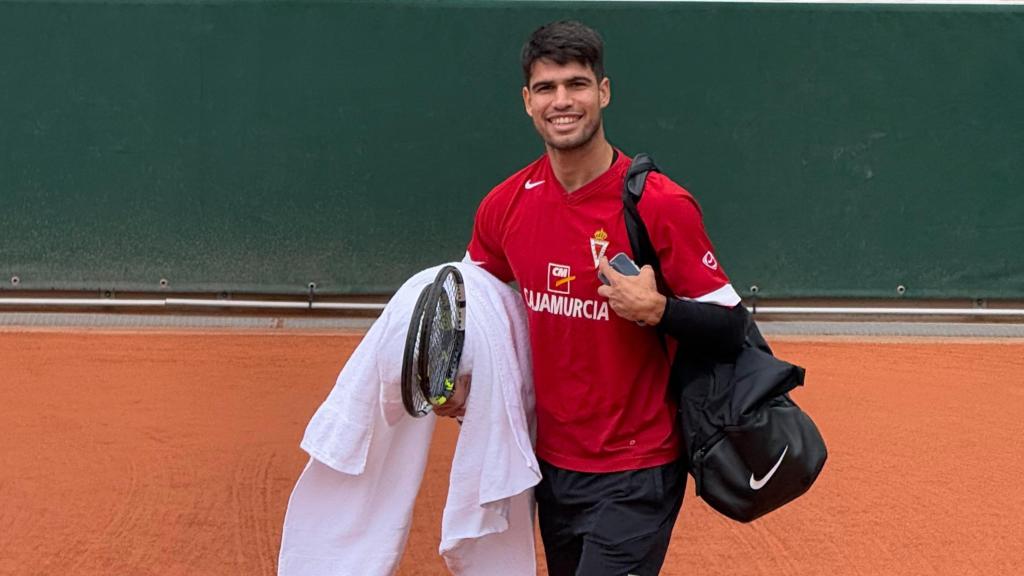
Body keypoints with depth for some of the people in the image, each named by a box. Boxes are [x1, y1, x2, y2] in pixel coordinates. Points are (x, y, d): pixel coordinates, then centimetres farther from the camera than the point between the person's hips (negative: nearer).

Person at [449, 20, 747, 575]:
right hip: (550, 463, 6)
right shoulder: (504, 206, -1)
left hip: (633, 479, -5)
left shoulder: (661, 205, -16)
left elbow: (730, 329, -12)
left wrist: (657, 310, -28)